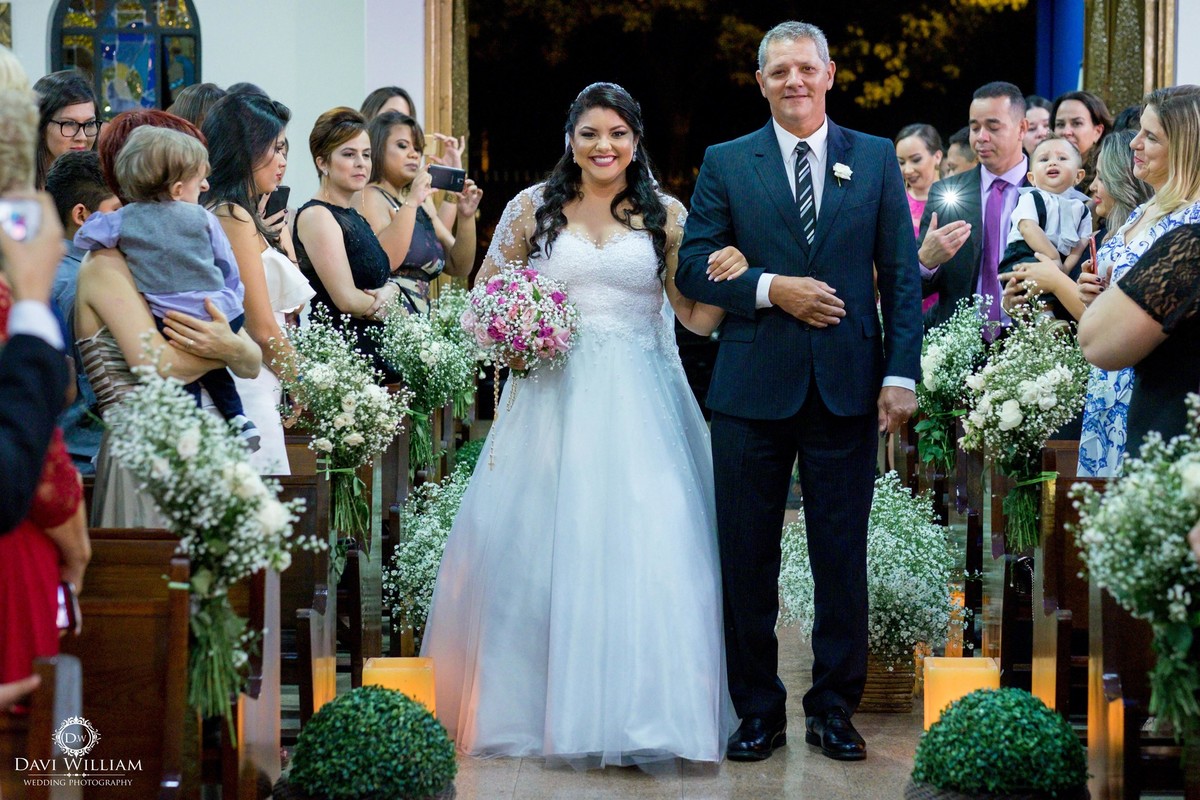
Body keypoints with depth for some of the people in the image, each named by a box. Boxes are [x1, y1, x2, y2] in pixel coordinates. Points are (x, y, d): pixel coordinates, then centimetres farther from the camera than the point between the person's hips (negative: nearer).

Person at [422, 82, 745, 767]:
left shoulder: (666, 215, 7)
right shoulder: (533, 208, 6)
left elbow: (696, 317, 5)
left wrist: (730, 278, -14)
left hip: (640, 403, 0)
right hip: (554, 396, 0)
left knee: (645, 549, -8)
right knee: (544, 549, 1)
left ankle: (635, 714, -1)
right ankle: (535, 707, 13)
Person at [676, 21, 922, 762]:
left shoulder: (877, 159, 7)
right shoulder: (726, 164, 5)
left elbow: (902, 274, 4)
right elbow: (694, 266, 1)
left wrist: (901, 373, -4)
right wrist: (770, 289, -15)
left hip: (847, 388, 0)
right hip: (753, 390, 0)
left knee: (843, 556, 6)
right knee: (748, 558, 5)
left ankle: (835, 706, 18)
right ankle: (759, 708, 17)